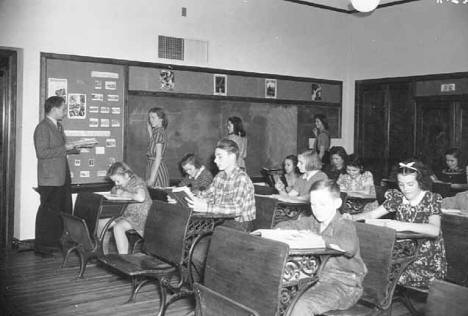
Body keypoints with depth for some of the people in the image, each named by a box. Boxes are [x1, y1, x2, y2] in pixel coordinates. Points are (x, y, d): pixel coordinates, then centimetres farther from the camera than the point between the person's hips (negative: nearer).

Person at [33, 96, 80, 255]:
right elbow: (42, 153, -21)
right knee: (48, 212, -1)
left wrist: (75, 148, 11)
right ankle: (42, 246, 10)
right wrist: (64, 148, -19)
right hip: (50, 178, -9)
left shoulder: (58, 126, 16)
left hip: (63, 176, 9)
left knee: (65, 211, 14)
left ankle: (58, 242, 27)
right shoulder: (42, 127, -14)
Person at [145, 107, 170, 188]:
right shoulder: (157, 132, 12)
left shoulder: (159, 133, -15)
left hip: (157, 167, -9)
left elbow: (158, 157, -19)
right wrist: (150, 131, 15)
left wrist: (152, 178, -20)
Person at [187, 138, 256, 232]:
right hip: (222, 220, 7)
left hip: (240, 224, -6)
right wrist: (190, 198, -6)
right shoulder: (219, 176, 6)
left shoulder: (242, 179, -18)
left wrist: (205, 207, -35)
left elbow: (237, 208, -30)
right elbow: (208, 195, 14)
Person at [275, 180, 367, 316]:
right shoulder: (313, 222, 6)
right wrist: (280, 231, -12)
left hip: (344, 285, -7)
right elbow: (287, 225, 14)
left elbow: (349, 247, -37)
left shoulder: (345, 226, -15)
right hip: (318, 279, 7)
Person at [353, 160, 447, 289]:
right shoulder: (398, 197, 4)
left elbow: (435, 230, -27)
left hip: (427, 261, -5)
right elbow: (372, 214, 5)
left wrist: (404, 226, -43)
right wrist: (350, 218, -16)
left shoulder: (431, 200, -9)